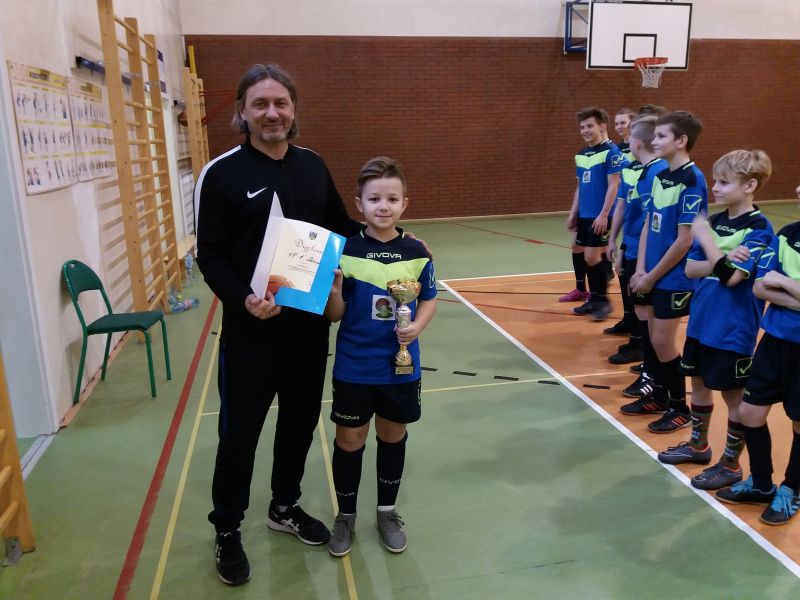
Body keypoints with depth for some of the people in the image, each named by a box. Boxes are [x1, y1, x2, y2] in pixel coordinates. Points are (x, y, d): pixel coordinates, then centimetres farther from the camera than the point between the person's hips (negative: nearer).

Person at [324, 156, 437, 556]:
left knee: (393, 436, 17)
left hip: (401, 367, 2)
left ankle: (387, 512, 39)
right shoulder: (345, 251, -11)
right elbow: (334, 315, -7)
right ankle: (345, 516, 34)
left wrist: (417, 326, -13)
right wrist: (334, 290, -27)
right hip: (353, 368, -1)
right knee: (349, 441, 11)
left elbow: (429, 299, 6)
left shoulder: (416, 253, -6)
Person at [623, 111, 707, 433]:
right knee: (655, 338, 16)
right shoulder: (660, 176, 6)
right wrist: (641, 270, 0)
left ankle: (680, 407, 19)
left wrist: (652, 276, -13)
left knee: (662, 342, 0)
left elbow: (685, 240, -20)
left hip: (675, 278, -7)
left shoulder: (692, 180, -18)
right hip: (653, 275, 7)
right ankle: (659, 397, 32)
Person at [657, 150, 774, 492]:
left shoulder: (758, 229, -15)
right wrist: (720, 261, -18)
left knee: (734, 395, 7)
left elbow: (732, 277, -25)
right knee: (699, 382, 19)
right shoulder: (714, 221, 4)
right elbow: (690, 269, 0)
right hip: (701, 321, 7)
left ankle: (731, 464, 24)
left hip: (733, 330, -7)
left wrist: (707, 239, -19)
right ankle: (698, 444, 38)